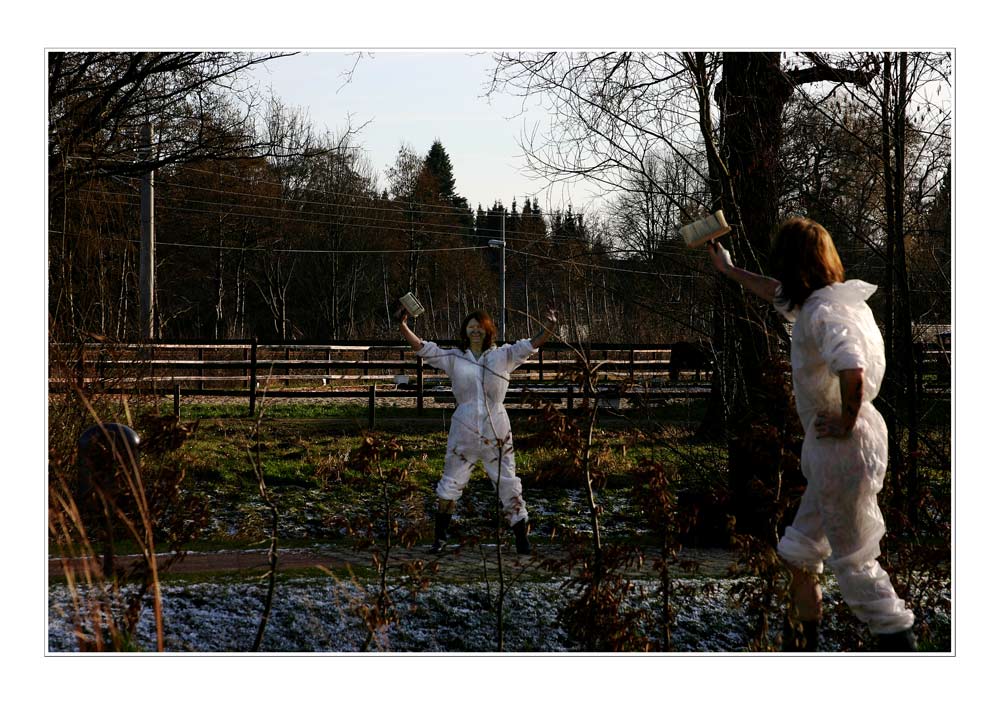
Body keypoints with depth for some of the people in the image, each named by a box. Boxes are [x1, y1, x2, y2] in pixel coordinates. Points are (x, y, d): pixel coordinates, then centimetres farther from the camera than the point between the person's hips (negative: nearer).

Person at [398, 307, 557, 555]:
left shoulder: (502, 356, 2)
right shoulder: (453, 358, 4)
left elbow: (529, 346, -8)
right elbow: (423, 348, 0)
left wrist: (548, 328, -25)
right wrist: (403, 327, -13)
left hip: (496, 432, -1)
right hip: (464, 432, 1)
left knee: (509, 486, 4)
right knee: (450, 485, 9)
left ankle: (522, 541, 11)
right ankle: (439, 538, 24)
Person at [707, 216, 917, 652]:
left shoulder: (823, 312, -20)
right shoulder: (828, 299, 10)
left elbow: (852, 369, -38)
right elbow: (777, 293, 30)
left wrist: (846, 423, -24)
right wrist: (729, 270, 39)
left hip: (845, 448, -10)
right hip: (829, 450, 10)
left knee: (854, 560, -2)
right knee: (800, 551, 19)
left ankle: (901, 646, 4)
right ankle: (804, 639, 32)